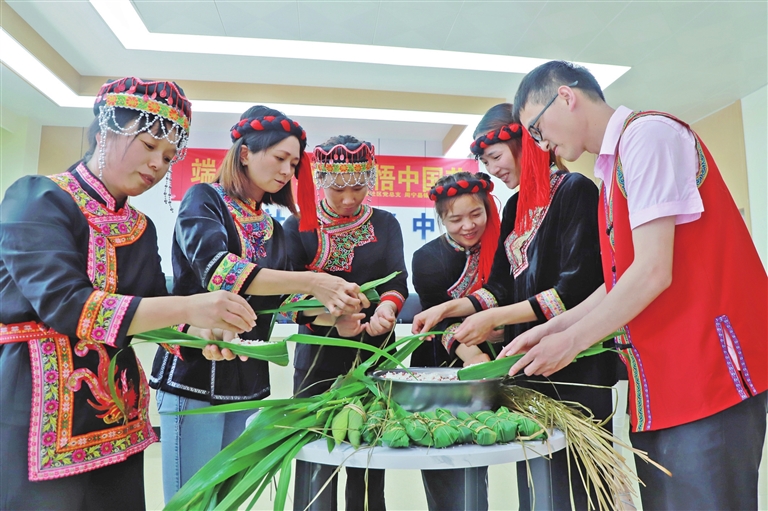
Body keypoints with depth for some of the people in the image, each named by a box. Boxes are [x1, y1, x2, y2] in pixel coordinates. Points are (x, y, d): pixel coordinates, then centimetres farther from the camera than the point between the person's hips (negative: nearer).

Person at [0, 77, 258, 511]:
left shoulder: (141, 229, 9)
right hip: (38, 415, -6)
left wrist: (202, 327, -13)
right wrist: (188, 307, -29)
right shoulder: (38, 200, -10)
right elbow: (63, 305, -22)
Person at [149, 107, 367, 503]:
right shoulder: (204, 200, -5)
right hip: (195, 375, -6)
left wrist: (334, 316, -8)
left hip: (249, 383, 6)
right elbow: (217, 269, -23)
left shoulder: (272, 229, 13)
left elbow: (283, 298, 10)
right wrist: (311, 282, -29)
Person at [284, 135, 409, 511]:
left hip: (375, 356, 2)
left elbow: (396, 281, 0)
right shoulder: (299, 227, 2)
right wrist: (332, 320, -24)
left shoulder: (385, 224, 8)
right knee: (315, 469, 2)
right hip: (319, 360, -1)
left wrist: (386, 308, -23)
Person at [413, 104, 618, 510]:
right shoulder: (514, 208, 14)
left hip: (575, 368, -7)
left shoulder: (575, 191, -9)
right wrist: (452, 308, -2)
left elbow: (577, 287, -17)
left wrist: (495, 318, -18)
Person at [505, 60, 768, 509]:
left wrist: (571, 342, -8)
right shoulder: (614, 169, 18)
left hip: (707, 373, -9)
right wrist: (554, 328, 12)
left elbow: (653, 273, -18)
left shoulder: (647, 133, -10)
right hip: (661, 384, 9)